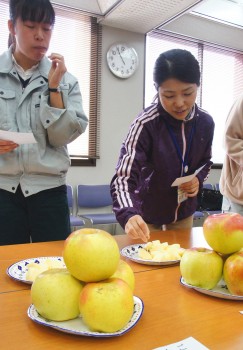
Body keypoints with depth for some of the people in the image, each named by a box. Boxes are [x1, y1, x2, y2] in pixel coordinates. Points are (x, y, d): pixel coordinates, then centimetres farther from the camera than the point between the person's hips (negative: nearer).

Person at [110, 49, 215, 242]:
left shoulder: (206, 123, -11)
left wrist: (198, 179, -14)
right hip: (147, 212, -4)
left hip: (184, 211, 5)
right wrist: (129, 214, -49)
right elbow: (123, 177, -32)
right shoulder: (146, 124, -26)